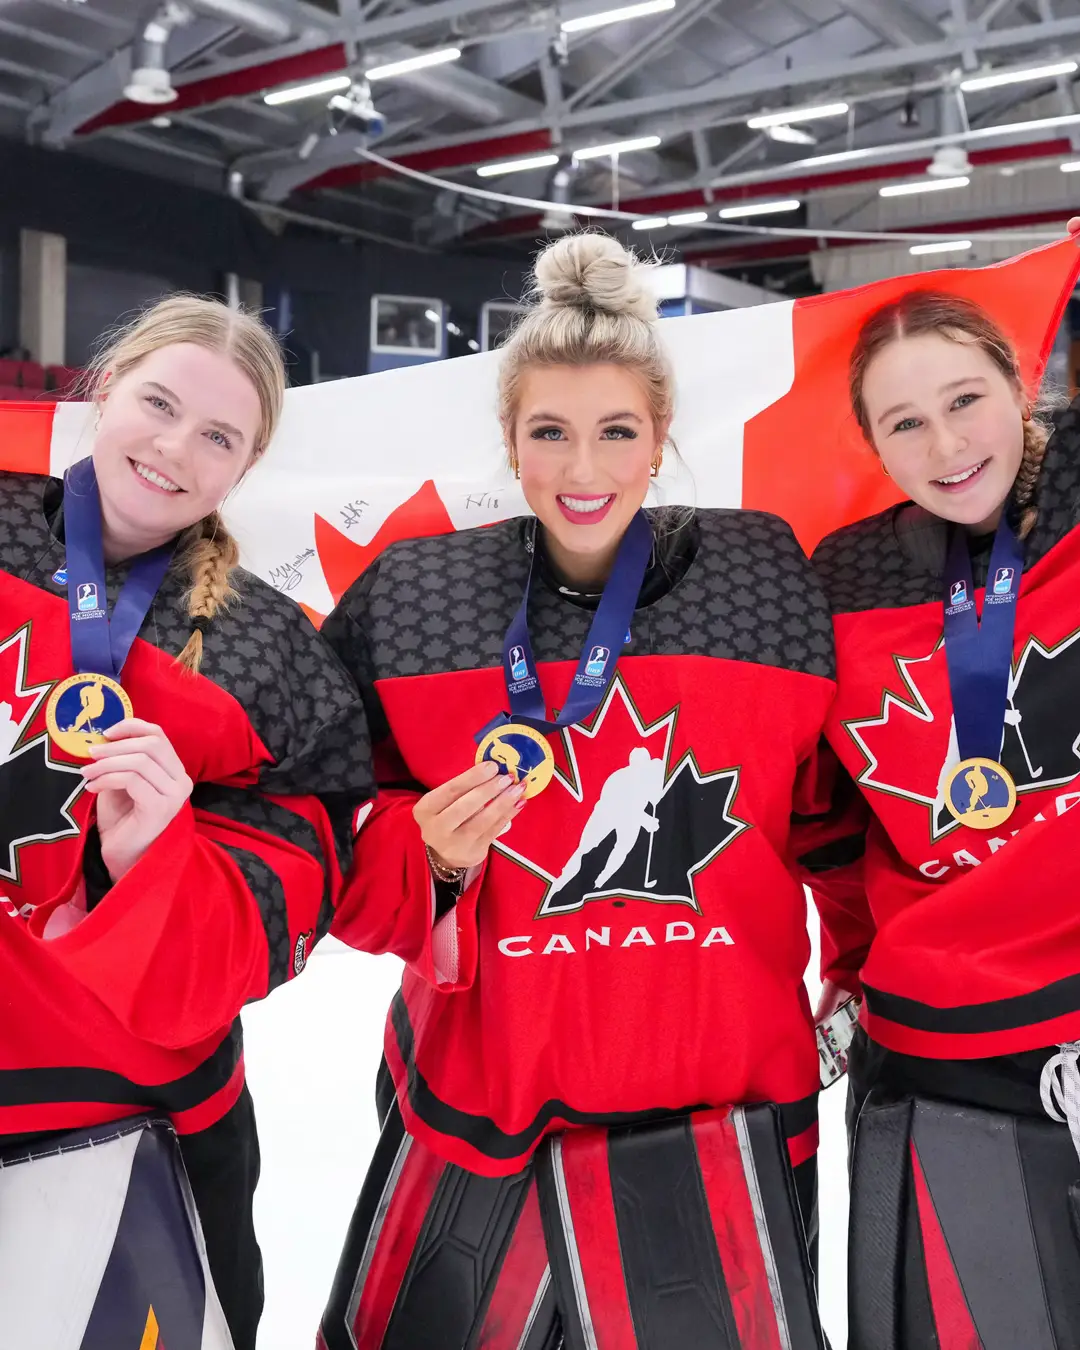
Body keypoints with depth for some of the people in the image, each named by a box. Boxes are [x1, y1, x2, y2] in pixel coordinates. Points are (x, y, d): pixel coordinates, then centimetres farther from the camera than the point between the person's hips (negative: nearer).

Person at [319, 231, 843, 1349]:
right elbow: (353, 867, 2)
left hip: (717, 1113, 0)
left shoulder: (771, 578, -6)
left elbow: (842, 811, 7)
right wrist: (428, 857, -17)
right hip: (471, 1120, 1)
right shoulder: (409, 601, -5)